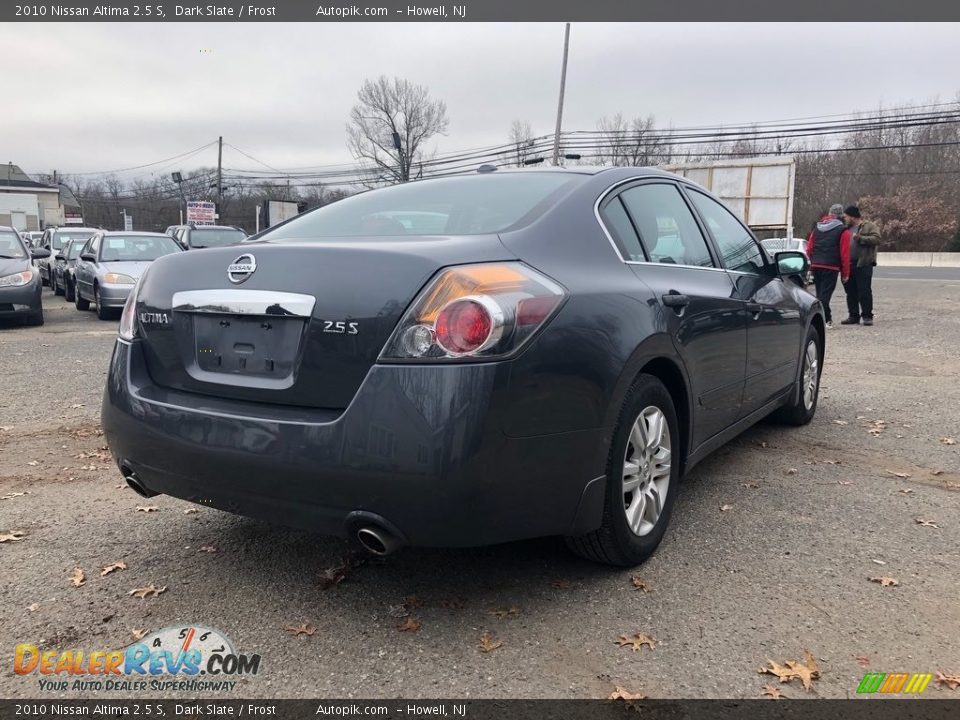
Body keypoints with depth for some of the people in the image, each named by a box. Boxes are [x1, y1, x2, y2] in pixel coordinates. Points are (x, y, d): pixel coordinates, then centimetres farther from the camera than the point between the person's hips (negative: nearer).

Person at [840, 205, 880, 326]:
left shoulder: (869, 226, -1)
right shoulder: (847, 228, 19)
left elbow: (876, 239, -13)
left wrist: (860, 238, -19)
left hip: (863, 264, -7)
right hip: (849, 264, 7)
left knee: (864, 291, -5)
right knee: (851, 292, 9)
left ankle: (867, 316, 1)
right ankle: (853, 316, 16)